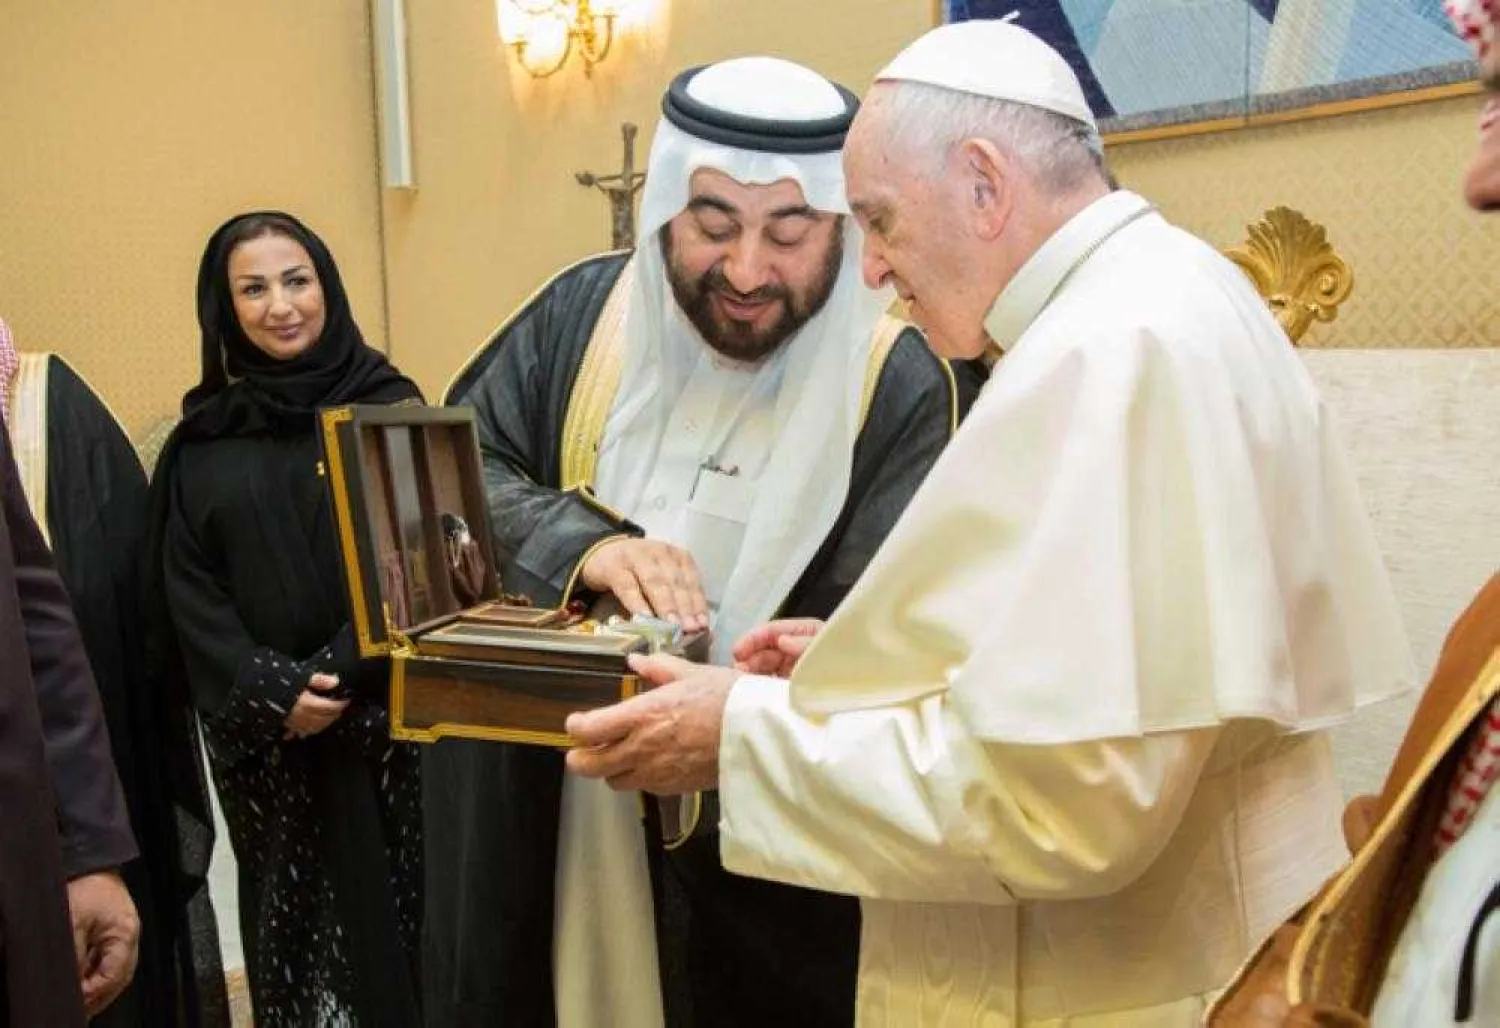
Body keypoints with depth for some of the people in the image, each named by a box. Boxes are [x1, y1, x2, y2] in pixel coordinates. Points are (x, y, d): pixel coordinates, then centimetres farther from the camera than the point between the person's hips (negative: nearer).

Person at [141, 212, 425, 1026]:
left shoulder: (388, 407, 0)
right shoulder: (200, 438, 6)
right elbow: (187, 589, 2)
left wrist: (341, 678, -16)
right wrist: (267, 691, -12)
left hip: (377, 716, -2)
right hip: (258, 729, 2)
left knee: (386, 902, 3)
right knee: (291, 913, 10)